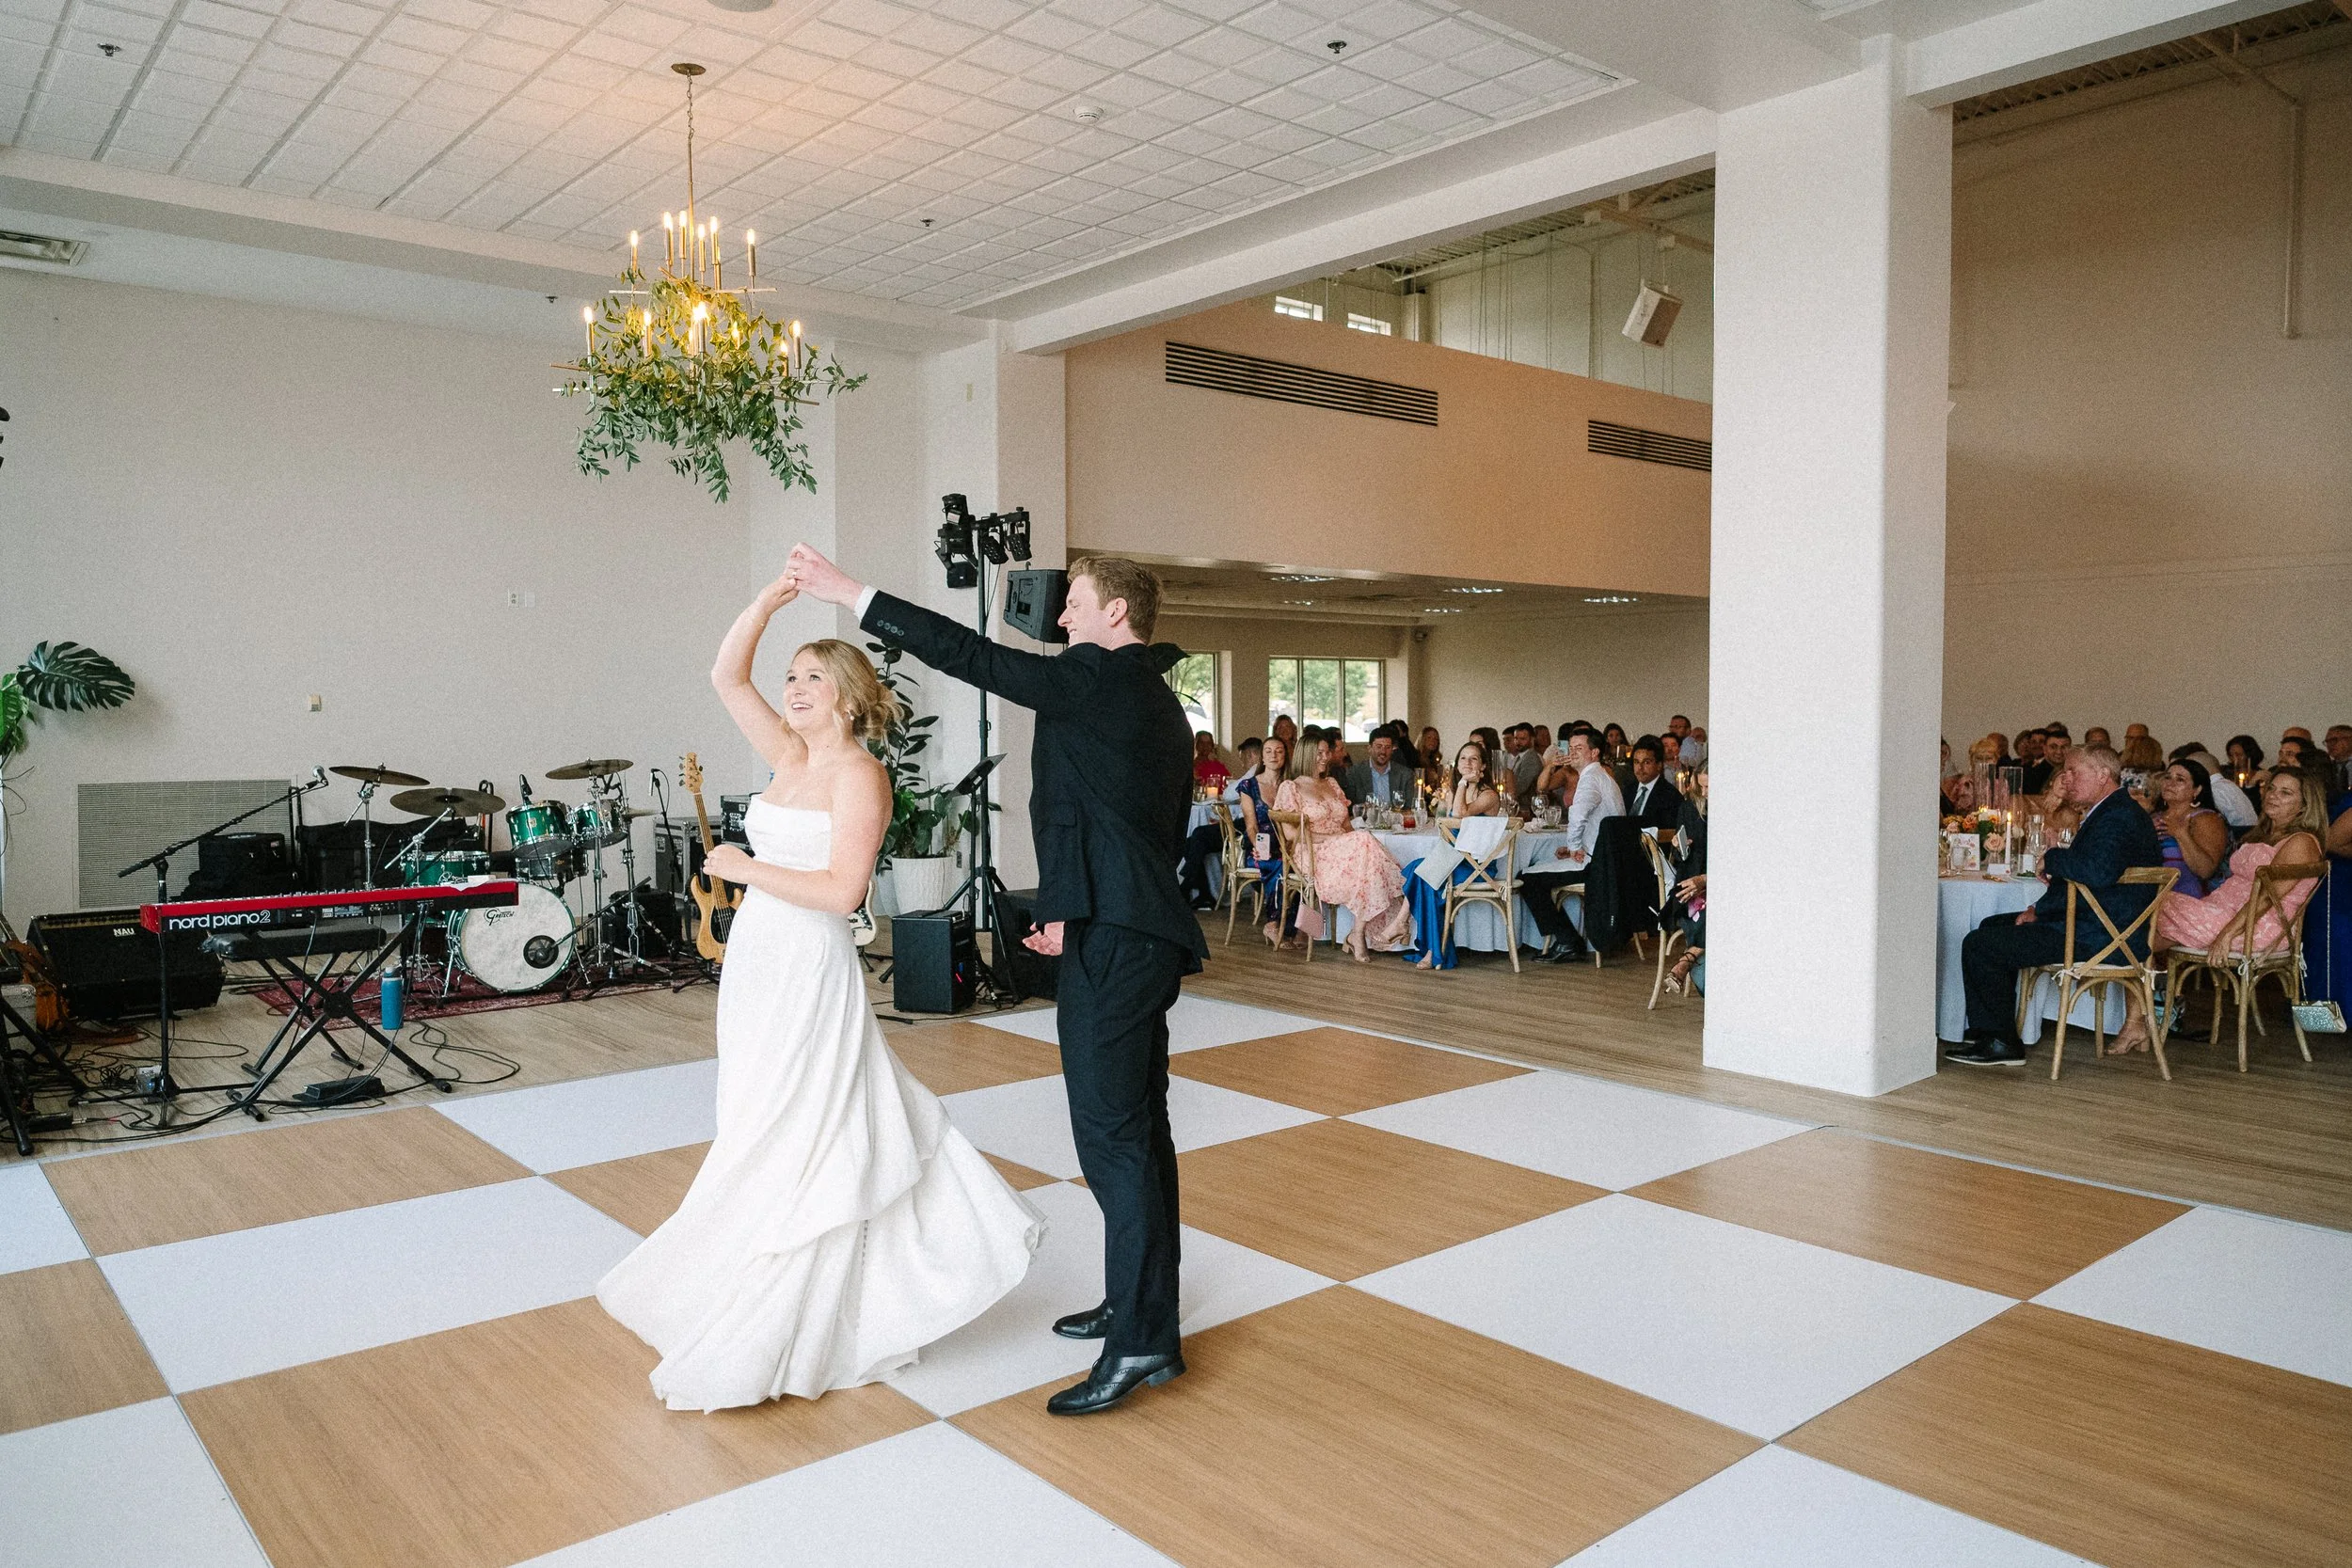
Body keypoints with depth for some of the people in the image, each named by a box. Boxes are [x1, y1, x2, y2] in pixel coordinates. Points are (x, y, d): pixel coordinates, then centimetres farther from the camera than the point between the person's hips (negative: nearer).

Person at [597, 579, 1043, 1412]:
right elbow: (726, 677, 7)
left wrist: (748, 869, -15)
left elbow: (842, 889, -21)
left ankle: (767, 1340, 13)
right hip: (759, 967, 8)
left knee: (798, 1142, 1)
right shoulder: (792, 758, 10)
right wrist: (771, 598, -1)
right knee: (770, 1137, 16)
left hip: (810, 975, -8)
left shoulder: (859, 775, -11)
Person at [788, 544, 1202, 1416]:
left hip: (1112, 946, -11)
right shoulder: (1155, 700, 18)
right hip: (1142, 936, 11)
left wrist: (849, 593, -9)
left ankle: (1141, 1341, -1)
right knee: (1136, 1129, 16)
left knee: (1113, 1136, -7)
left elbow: (970, 656, -15)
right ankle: (1139, 1304, 28)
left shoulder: (1103, 678, -11)